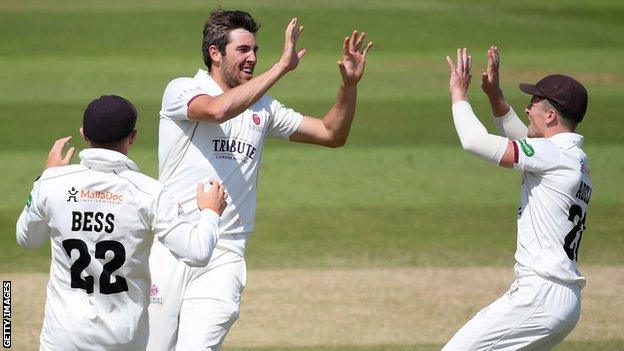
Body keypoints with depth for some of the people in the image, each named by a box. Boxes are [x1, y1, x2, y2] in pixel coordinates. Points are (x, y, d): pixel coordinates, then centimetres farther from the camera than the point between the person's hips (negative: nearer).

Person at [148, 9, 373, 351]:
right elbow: (218, 109, -23)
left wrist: (349, 85, 2)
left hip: (224, 258, 3)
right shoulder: (182, 90, -1)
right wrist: (282, 65, -20)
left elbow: (331, 134, 19)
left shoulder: (262, 108, 16)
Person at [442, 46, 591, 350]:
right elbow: (520, 139, 34)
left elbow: (476, 142, -18)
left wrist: (459, 94, -2)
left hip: (540, 296, -10)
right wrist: (494, 94, 25)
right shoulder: (575, 157, 16)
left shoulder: (554, 154, -13)